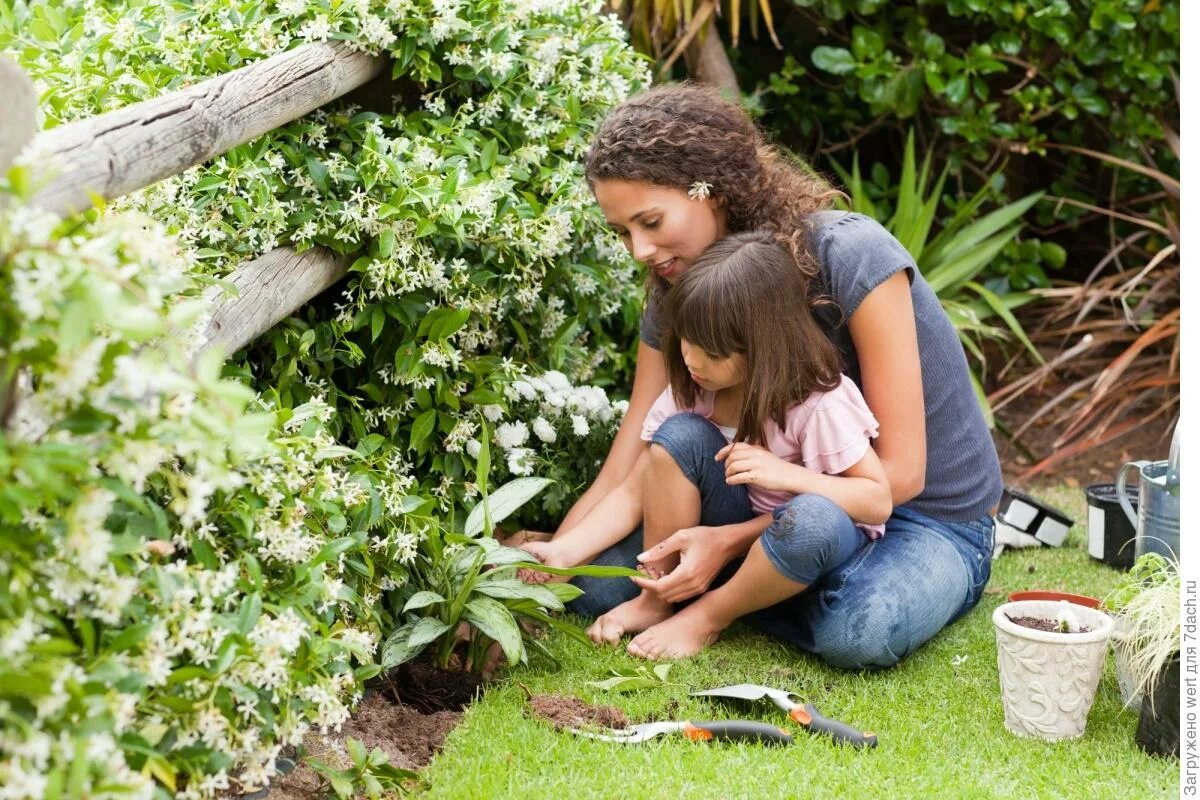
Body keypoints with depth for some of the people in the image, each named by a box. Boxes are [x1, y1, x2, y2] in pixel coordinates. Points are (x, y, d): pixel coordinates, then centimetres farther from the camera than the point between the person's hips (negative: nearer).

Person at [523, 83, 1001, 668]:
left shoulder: (850, 257, -25)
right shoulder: (676, 297, -6)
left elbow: (899, 471, -22)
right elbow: (622, 481, -8)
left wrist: (730, 541, -28)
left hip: (931, 517, -4)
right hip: (807, 500, 4)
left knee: (858, 629, -38)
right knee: (597, 585, -16)